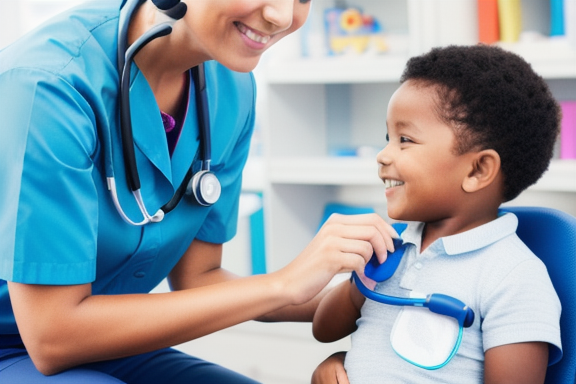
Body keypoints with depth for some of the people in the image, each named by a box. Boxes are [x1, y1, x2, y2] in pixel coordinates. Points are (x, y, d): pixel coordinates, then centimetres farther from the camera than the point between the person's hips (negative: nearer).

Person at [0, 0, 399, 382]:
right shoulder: (51, 87, -27)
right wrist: (282, 286, -27)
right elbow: (52, 337, -27)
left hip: (104, 348, 5)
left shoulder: (230, 88, -6)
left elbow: (196, 277, 1)